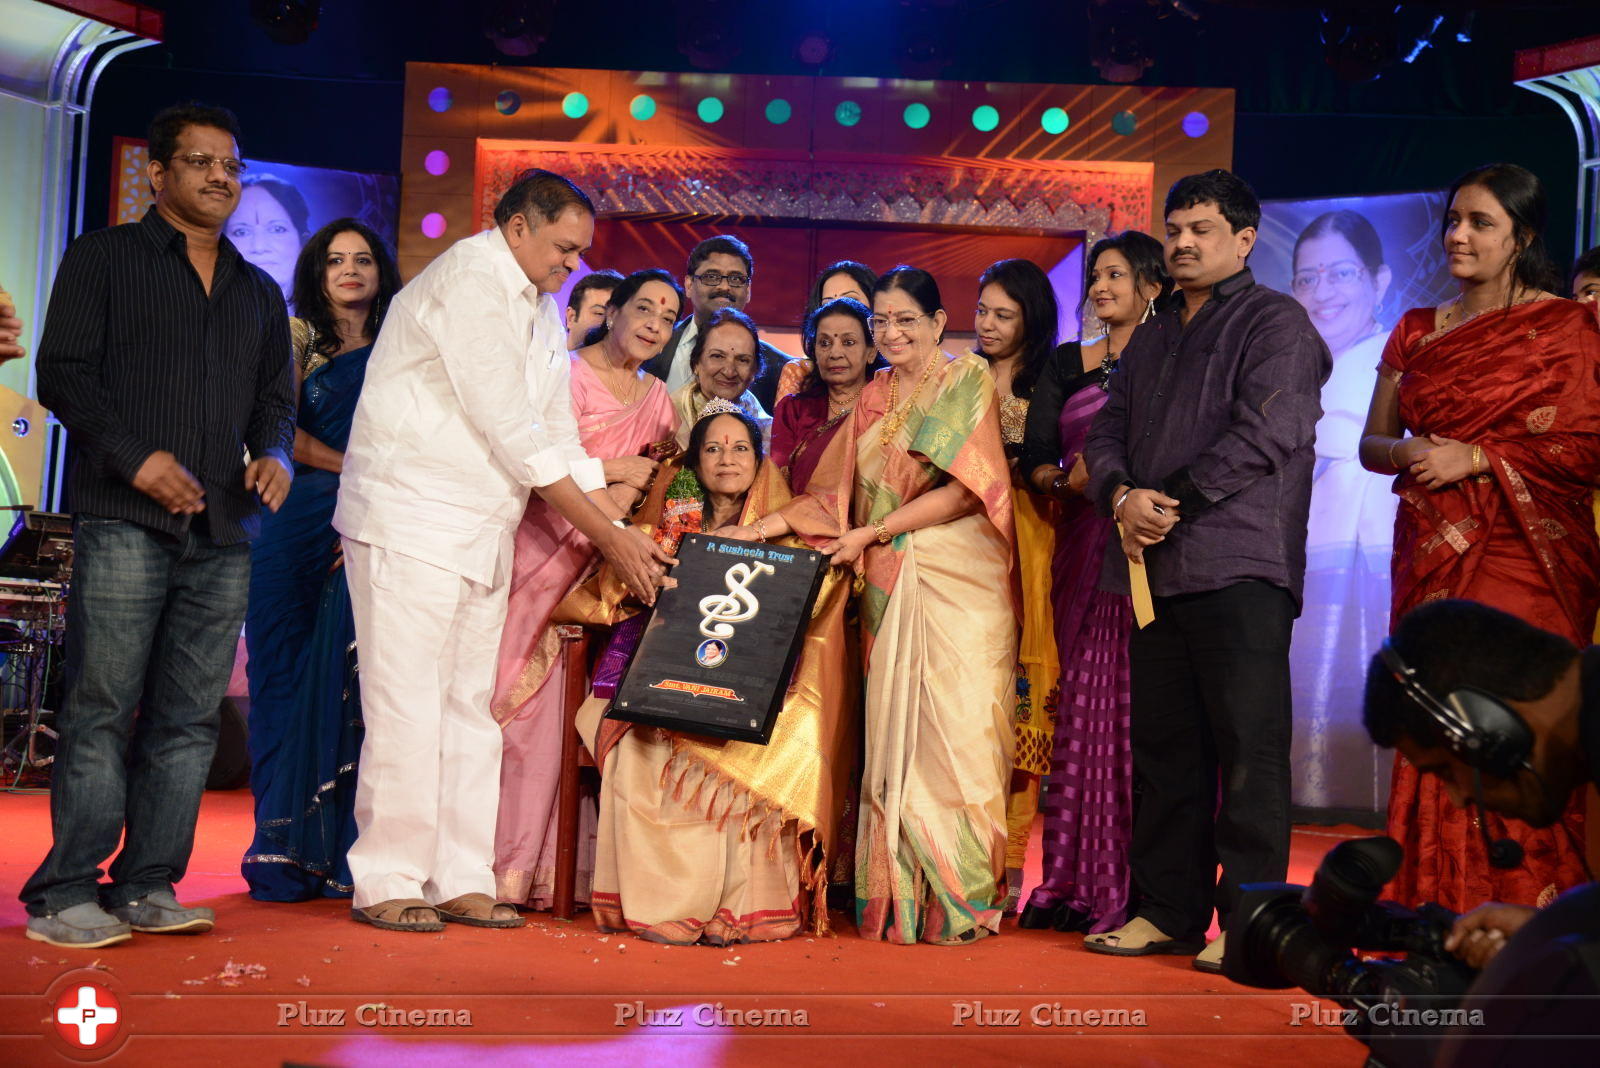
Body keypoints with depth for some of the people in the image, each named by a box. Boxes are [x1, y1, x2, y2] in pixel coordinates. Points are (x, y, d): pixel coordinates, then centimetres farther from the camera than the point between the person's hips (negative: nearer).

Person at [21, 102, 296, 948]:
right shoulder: (102, 259, 9)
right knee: (101, 710, -7)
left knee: (189, 718, 2)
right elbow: (63, 373, -1)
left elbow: (275, 397, 23)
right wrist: (136, 457, -13)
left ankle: (148, 886, 9)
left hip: (222, 531, 5)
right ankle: (66, 893, -1)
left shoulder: (259, 292, 23)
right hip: (125, 521, -5)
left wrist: (273, 452, 1)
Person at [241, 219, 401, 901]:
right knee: (287, 679, -3)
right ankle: (285, 850, 0)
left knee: (346, 684, -6)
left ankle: (336, 851, -3)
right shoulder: (298, 338, 11)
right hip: (297, 525, 0)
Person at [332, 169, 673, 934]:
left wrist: (627, 537, 5)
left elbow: (560, 441, 15)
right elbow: (515, 437, -18)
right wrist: (609, 535, -14)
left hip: (482, 534, 9)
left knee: (469, 708, 8)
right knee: (407, 706, -7)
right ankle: (387, 883, 2)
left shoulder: (541, 310, 15)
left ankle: (460, 880, 13)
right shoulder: (468, 282, -14)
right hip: (412, 521, -9)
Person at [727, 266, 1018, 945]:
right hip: (887, 585, 5)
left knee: (953, 727, -8)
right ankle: (898, 897, 2)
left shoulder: (967, 381, 2)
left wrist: (872, 533, -8)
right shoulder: (873, 399, 18)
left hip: (956, 581, -4)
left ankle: (959, 899, -2)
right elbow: (836, 492, 17)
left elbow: (965, 488, -8)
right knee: (891, 731, -1)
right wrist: (767, 525, 3)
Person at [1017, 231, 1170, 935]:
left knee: (1137, 710, -7)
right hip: (1081, 552, 4)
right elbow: (1033, 458, 6)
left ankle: (1135, 889, -4)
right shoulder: (1067, 366, 16)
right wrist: (1069, 477, -13)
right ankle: (1072, 883, 7)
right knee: (1079, 706, 2)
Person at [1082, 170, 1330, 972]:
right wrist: (1122, 496, -4)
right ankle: (1167, 910, 16)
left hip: (1238, 567, -7)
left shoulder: (1276, 323, 1)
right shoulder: (1151, 340, 24)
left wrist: (1172, 502, -12)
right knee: (1162, 747, 9)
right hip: (1154, 567, 7)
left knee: (1248, 747, -5)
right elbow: (1107, 433, 18)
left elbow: (1265, 434, -12)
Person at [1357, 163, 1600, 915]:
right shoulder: (1417, 332, 16)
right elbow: (1371, 443, 16)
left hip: (1524, 556, -4)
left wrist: (1475, 458, -13)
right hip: (1431, 558, 5)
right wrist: (1411, 452, -6)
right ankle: (1435, 926, 8)